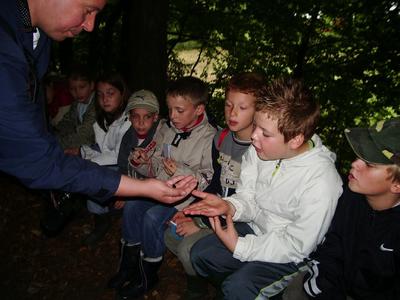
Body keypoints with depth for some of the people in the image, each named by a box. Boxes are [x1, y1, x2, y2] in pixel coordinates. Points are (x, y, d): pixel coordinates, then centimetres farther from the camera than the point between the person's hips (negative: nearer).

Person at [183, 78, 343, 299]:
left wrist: (240, 247, -20)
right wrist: (229, 206, -27)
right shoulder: (261, 148, -15)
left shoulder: (322, 182, -31)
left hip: (289, 255, -5)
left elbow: (296, 246, -22)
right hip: (256, 228, 6)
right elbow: (248, 198, -4)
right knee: (199, 254, 3)